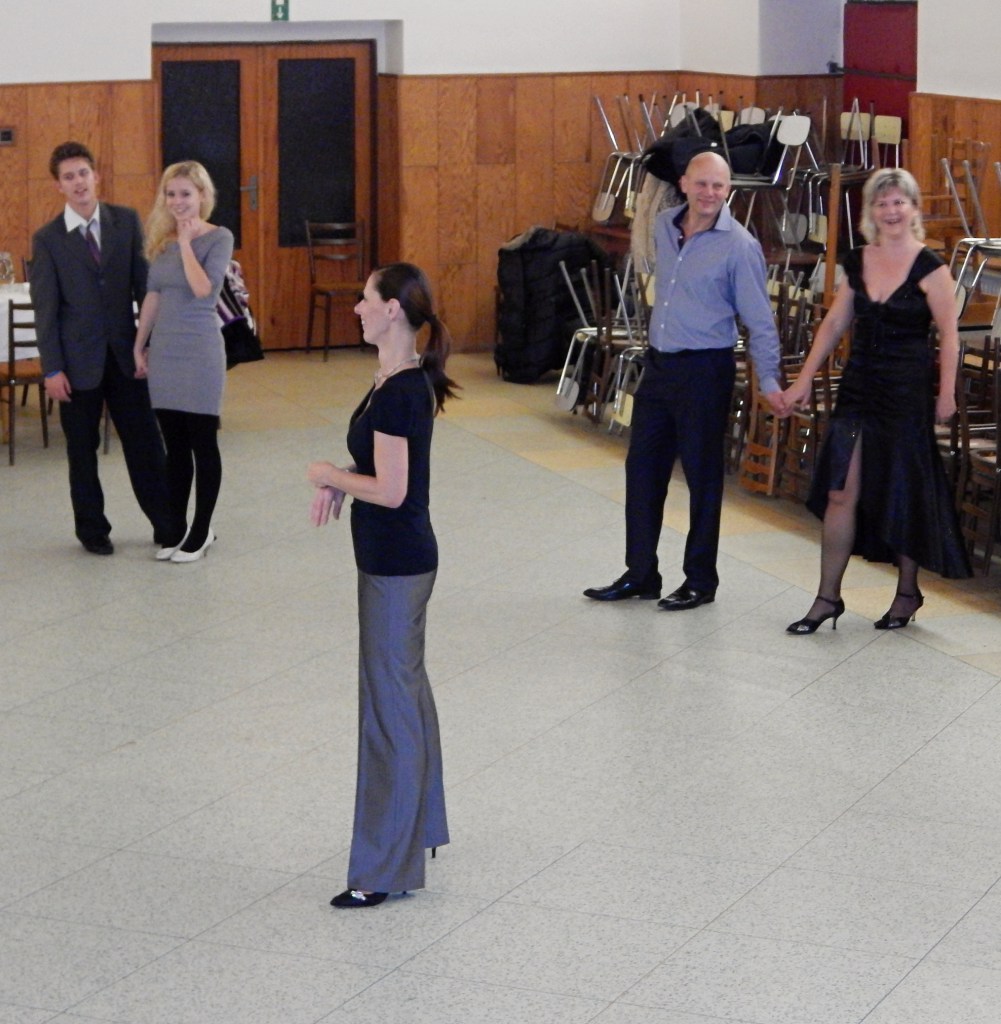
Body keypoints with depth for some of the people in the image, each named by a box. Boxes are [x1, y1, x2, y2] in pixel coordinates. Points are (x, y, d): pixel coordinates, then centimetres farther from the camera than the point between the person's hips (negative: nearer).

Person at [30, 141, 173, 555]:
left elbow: (143, 282, 4)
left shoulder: (127, 221, 2)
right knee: (82, 450, 9)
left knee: (145, 442, 5)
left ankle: (166, 525, 16)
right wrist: (52, 369, -9)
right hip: (79, 360, -1)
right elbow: (45, 308, -4)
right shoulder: (47, 239, -3)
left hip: (126, 353, 1)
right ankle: (92, 530, 22)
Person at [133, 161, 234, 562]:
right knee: (174, 446, 11)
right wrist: (139, 346, 12)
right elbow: (152, 296, 13)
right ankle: (176, 528, 18)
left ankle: (201, 531, 10)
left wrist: (186, 241, -14)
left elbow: (203, 287, -22)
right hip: (163, 350, 5)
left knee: (203, 443, 3)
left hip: (199, 351, -5)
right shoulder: (162, 240, 9)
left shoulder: (219, 238, -7)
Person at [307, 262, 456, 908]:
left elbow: (390, 490, -24)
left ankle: (385, 868, 4)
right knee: (408, 687, 19)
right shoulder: (409, 379, 7)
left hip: (395, 564, -10)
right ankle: (419, 826, 33)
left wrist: (330, 476, -9)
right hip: (402, 558, 10)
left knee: (390, 699, -4)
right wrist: (341, 481, 3)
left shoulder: (397, 392, -23)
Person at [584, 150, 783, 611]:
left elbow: (760, 321, -10)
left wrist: (769, 382, -15)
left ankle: (701, 580, 16)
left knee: (702, 476, 3)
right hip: (659, 364, 6)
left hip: (704, 370, -6)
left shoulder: (738, 246, -13)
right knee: (642, 468, 10)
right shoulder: (663, 226, 4)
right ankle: (640, 574, 21)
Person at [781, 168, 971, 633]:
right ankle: (828, 598, 6)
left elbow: (948, 336, -7)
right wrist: (804, 380, 10)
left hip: (907, 392, -4)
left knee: (903, 495, 5)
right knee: (840, 493, 0)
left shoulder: (929, 268, -9)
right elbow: (835, 324, 12)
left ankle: (907, 593, 22)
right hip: (858, 387, 4)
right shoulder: (857, 263, 6)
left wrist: (946, 394, -9)